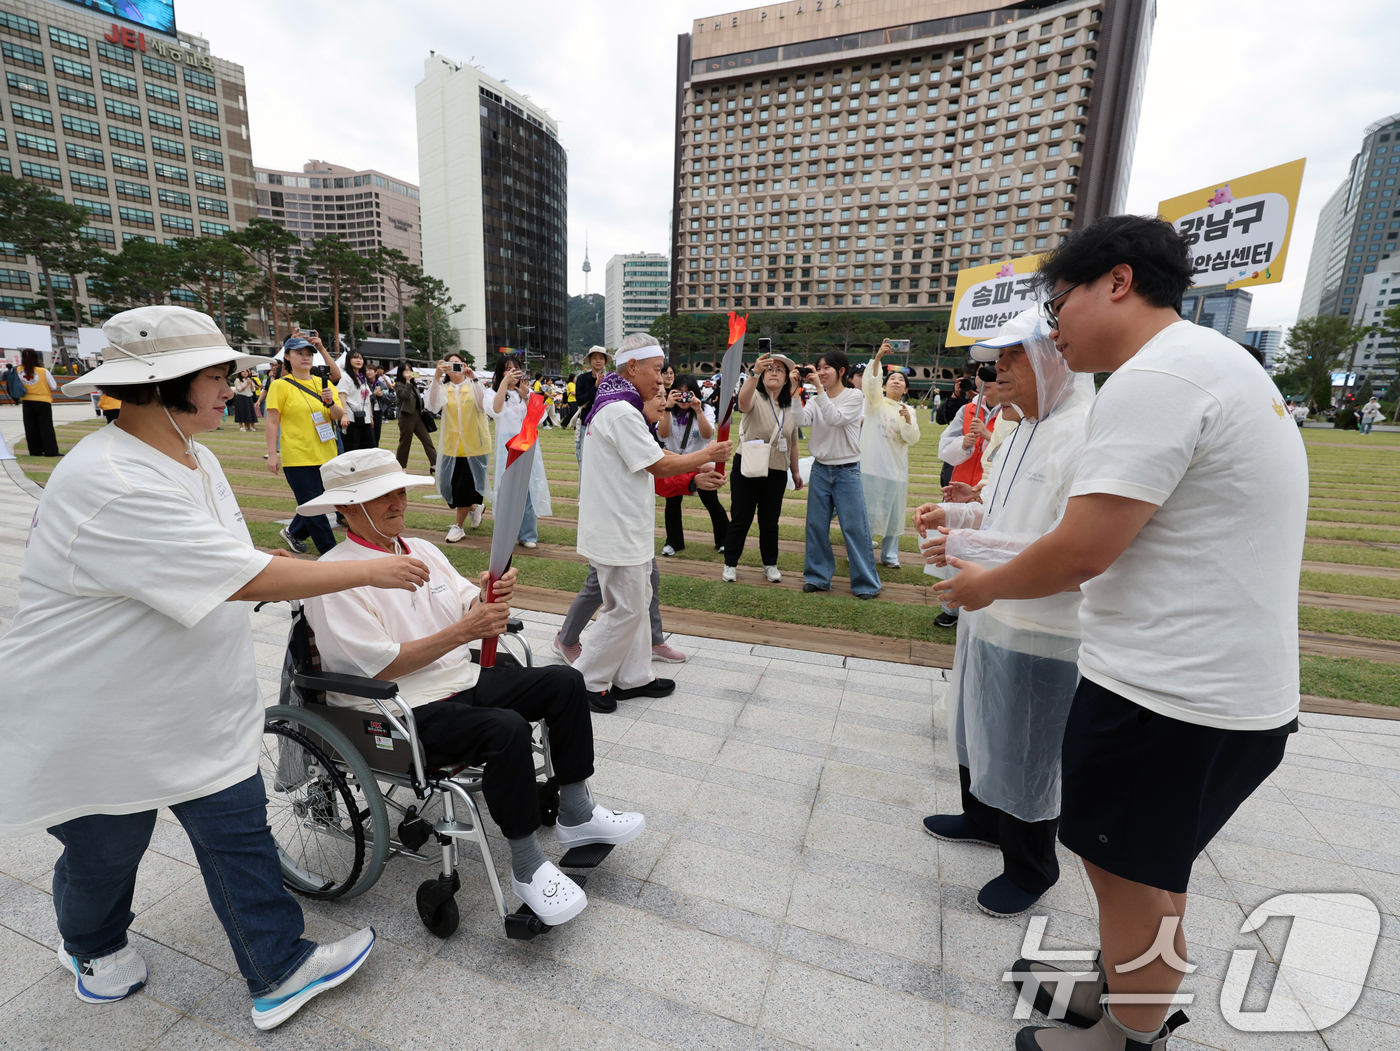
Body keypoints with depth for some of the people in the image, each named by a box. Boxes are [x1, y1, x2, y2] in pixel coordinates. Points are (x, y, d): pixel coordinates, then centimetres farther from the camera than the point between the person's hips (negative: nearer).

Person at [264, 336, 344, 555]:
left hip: (326, 454, 5)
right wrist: (272, 453, -12)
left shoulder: (323, 383, 9)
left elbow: (340, 416, 3)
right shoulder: (280, 385, -4)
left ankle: (293, 532, 37)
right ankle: (330, 549, 6)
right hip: (298, 456, -5)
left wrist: (330, 403, -17)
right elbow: (272, 421, -6)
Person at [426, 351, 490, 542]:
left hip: (474, 445, -3)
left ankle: (458, 526, 16)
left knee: (465, 486, -1)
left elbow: (483, 404, -21)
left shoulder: (473, 386, -1)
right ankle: (475, 507, 34)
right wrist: (436, 377, -28)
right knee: (448, 486, 5)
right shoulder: (443, 388, 4)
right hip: (451, 446, 3)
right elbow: (434, 405, -18)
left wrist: (473, 378, -29)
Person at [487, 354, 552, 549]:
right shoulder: (494, 392, 5)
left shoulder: (527, 391, 11)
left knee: (529, 490, -1)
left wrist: (525, 397, -17)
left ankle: (528, 535, 6)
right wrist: (504, 383, -22)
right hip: (507, 447, -2)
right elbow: (495, 410, -18)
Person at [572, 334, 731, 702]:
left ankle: (633, 677, 29)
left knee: (636, 602, 17)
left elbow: (653, 453, 15)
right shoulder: (622, 412, -20)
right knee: (625, 609, 0)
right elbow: (659, 466, -19)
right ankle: (586, 682, 14)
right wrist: (707, 455, -6)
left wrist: (699, 467, 7)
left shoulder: (617, 406, 15)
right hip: (618, 531, -11)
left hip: (623, 528, 11)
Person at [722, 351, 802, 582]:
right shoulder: (755, 398, -7)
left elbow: (792, 443, 16)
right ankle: (730, 565, 17)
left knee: (770, 521, 12)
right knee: (740, 518, 3)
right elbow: (743, 401, -34)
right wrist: (755, 373, -49)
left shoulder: (790, 407, 9)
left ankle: (770, 565, 26)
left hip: (777, 471, 4)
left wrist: (796, 471, 18)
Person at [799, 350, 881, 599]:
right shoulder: (816, 399, 7)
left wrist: (819, 389, -25)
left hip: (847, 471, -4)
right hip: (820, 469, 4)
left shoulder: (855, 397, -4)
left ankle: (866, 583, 8)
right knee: (816, 526, 6)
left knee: (855, 528, -3)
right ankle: (818, 577, 19)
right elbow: (801, 419, -11)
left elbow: (836, 418, -21)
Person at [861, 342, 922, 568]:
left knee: (893, 512, 8)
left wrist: (908, 419, -15)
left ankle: (889, 554, 20)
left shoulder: (908, 411, 15)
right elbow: (870, 383, -17)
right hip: (872, 465, -4)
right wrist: (878, 357, -30)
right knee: (867, 509, -4)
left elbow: (912, 439, 2)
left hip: (896, 468, 4)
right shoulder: (876, 401, 4)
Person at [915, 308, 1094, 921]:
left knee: (1024, 755, 10)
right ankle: (983, 818, 50)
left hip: (1038, 631, -9)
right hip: (990, 613, 10)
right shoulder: (1025, 430, 9)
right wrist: (954, 512, 3)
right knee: (978, 727, 25)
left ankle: (1030, 870, 35)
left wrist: (971, 546, -29)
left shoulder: (1087, 436, -23)